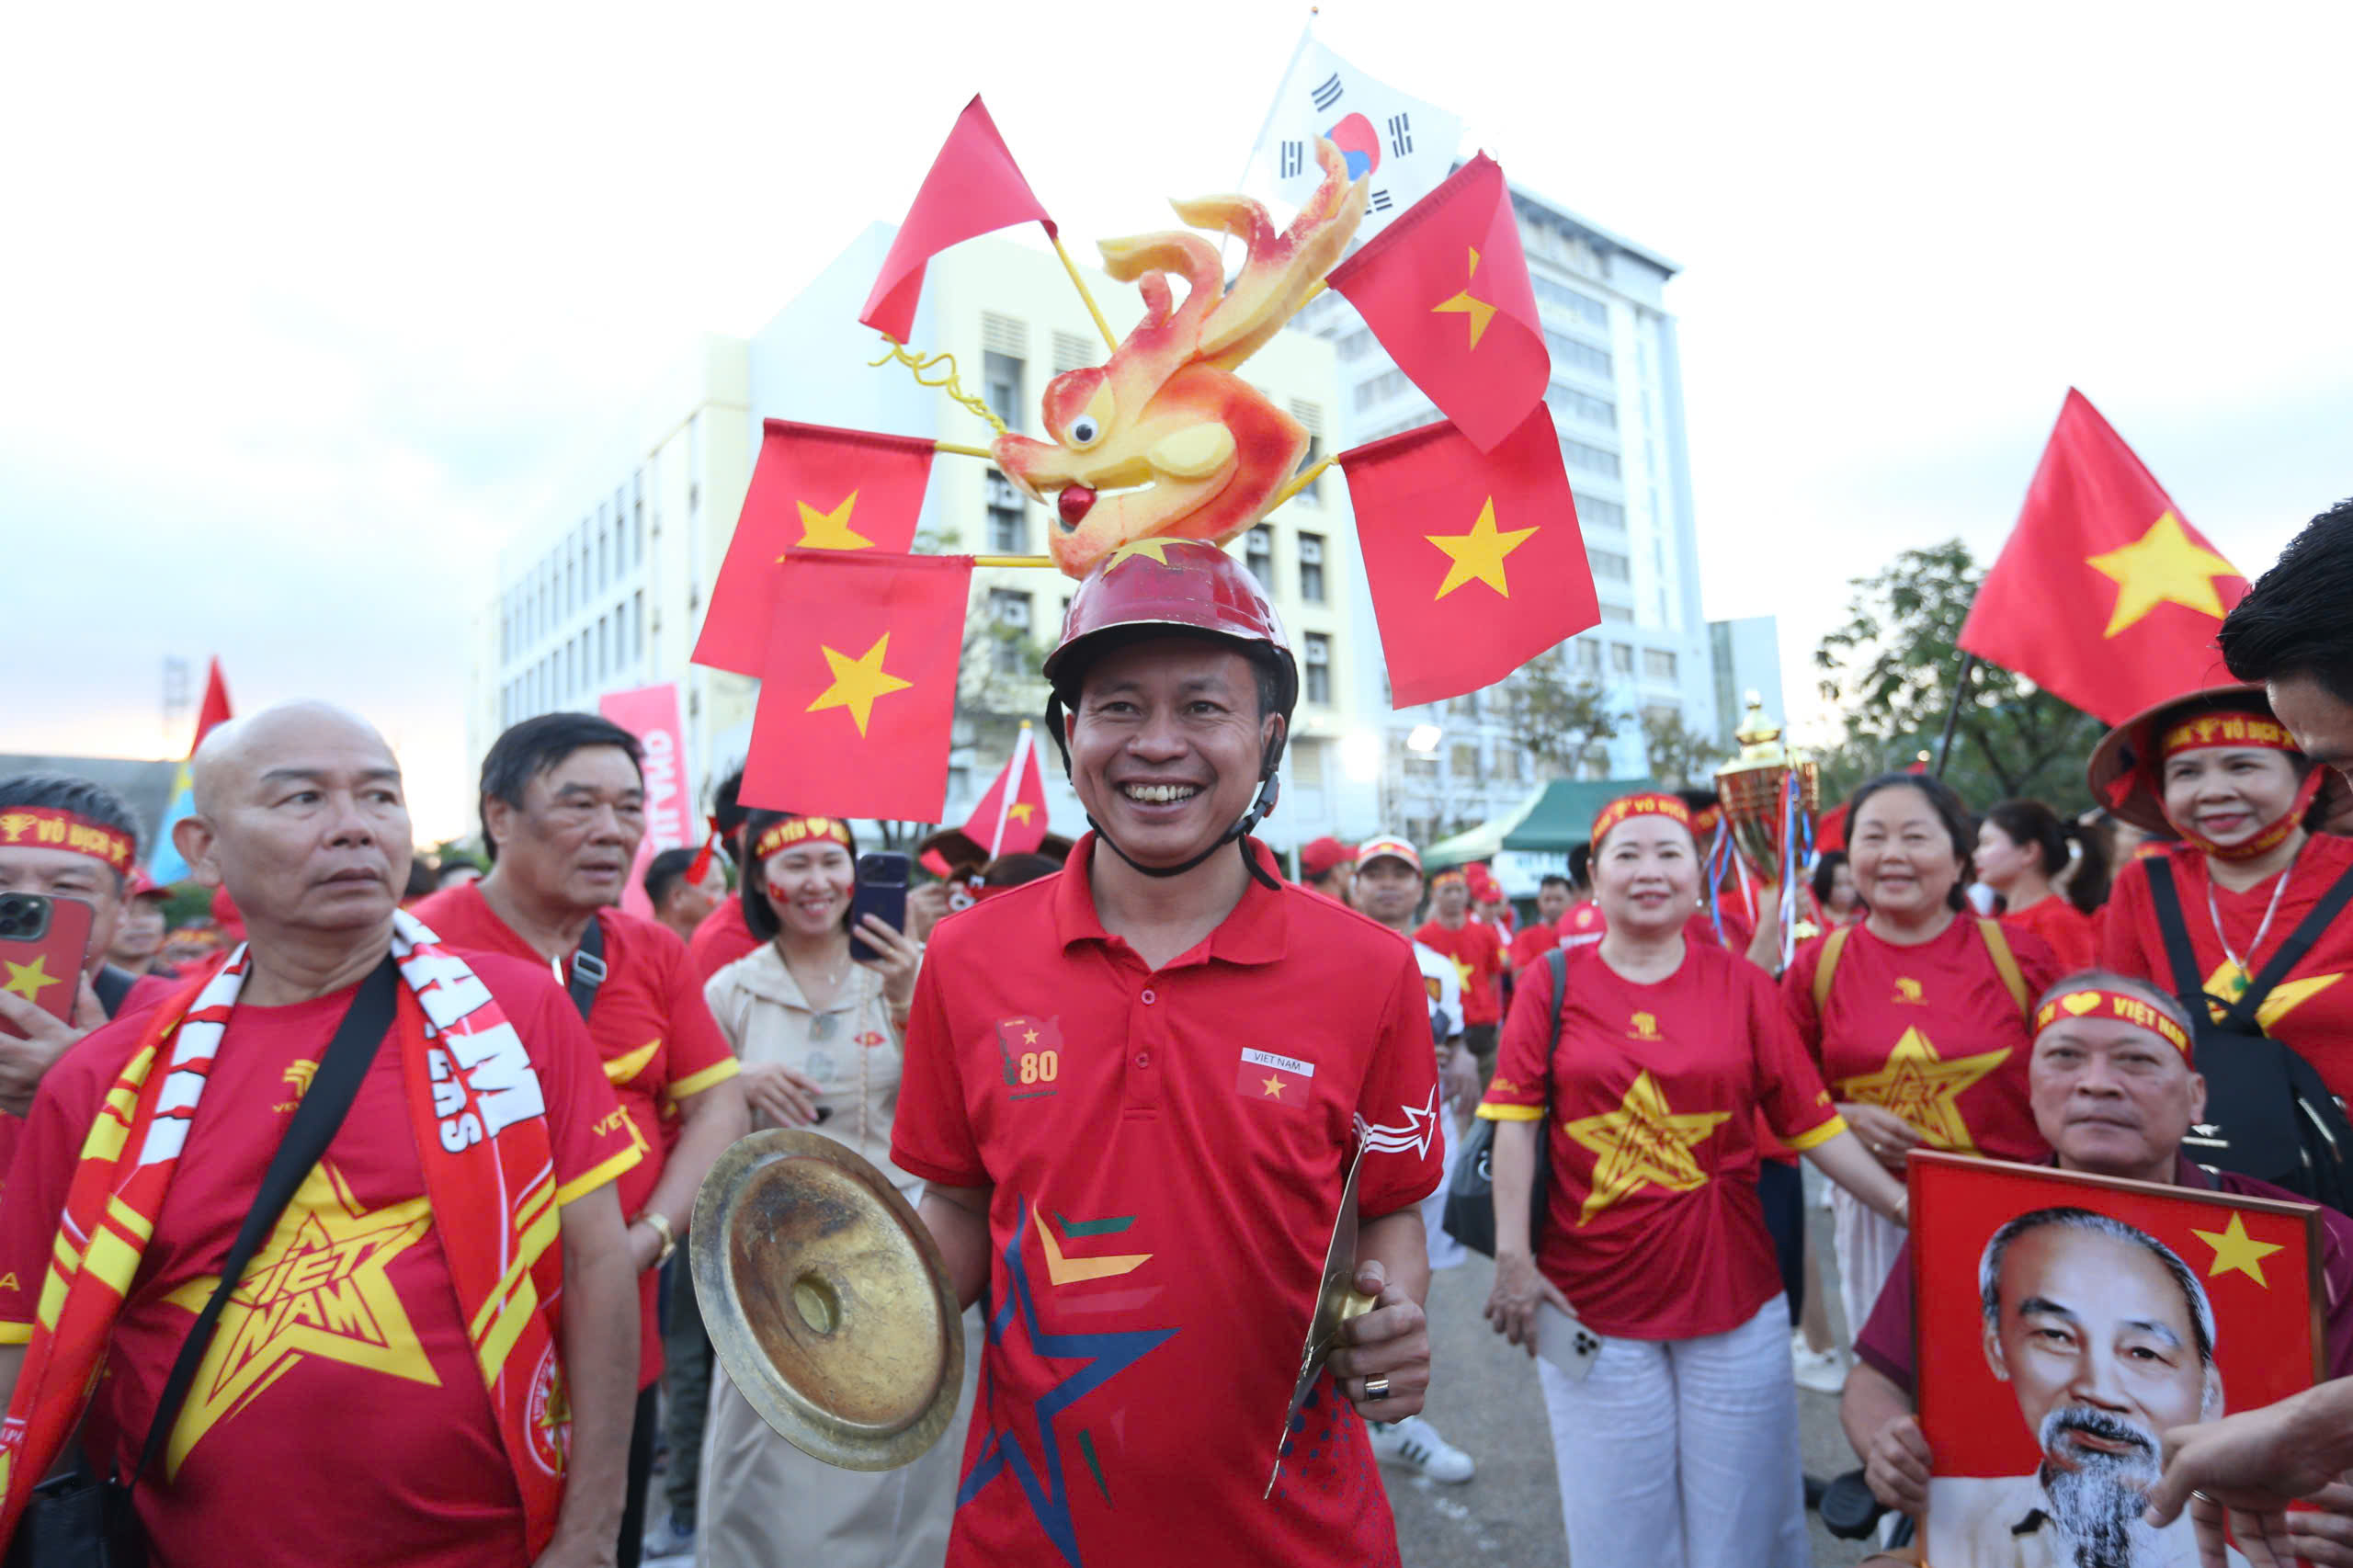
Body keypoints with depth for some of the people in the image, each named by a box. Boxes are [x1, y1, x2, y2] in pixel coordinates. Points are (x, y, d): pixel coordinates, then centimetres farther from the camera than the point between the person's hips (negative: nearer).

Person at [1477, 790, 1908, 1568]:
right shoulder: (1551, 985, -2)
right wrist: (1512, 1257, -13)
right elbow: (1515, 1123, -6)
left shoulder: (1742, 985, 3)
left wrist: (1907, 1207, -9)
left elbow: (1811, 1122, 2)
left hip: (1737, 1300, 2)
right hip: (1591, 1304, -1)